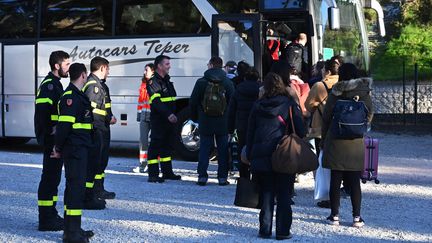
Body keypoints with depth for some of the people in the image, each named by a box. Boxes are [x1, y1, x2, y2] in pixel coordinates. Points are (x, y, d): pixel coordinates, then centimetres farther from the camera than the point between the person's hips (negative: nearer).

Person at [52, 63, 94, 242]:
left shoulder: (78, 95, 17)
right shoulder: (70, 96, -15)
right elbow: (64, 124, -20)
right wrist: (59, 148, -12)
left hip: (80, 149, 10)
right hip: (75, 149, -10)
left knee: (74, 186, 14)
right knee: (76, 187, -9)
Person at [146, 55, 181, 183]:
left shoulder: (167, 80, 18)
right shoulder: (153, 82, -12)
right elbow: (156, 101, -24)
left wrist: (173, 115, 18)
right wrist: (168, 114, -32)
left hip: (169, 119, 9)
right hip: (158, 119, -9)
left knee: (167, 145, 14)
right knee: (156, 145, -7)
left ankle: (167, 172, 22)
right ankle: (153, 174, -5)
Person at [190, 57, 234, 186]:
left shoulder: (201, 82, -4)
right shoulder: (228, 83, -1)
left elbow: (193, 102, 0)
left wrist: (194, 117, 14)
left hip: (205, 122, -1)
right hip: (223, 123, 1)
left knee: (204, 148, 5)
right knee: (223, 149, 6)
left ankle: (202, 176, 3)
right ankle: (222, 177, 6)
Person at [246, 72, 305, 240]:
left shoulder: (257, 106, 5)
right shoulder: (290, 105, -2)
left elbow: (250, 133, 9)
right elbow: (300, 132, -3)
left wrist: (250, 157, 14)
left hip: (261, 157, 2)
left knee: (266, 195, 10)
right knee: (284, 196, 4)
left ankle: (265, 229, 9)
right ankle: (283, 231, 2)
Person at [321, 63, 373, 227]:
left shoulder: (334, 94, -2)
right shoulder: (364, 93, 0)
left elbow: (326, 118, 1)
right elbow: (369, 115, 6)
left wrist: (323, 140, 11)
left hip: (335, 142, -1)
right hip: (356, 143, 1)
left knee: (335, 180, 5)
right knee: (354, 181, 6)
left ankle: (334, 216, 8)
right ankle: (357, 217, 6)